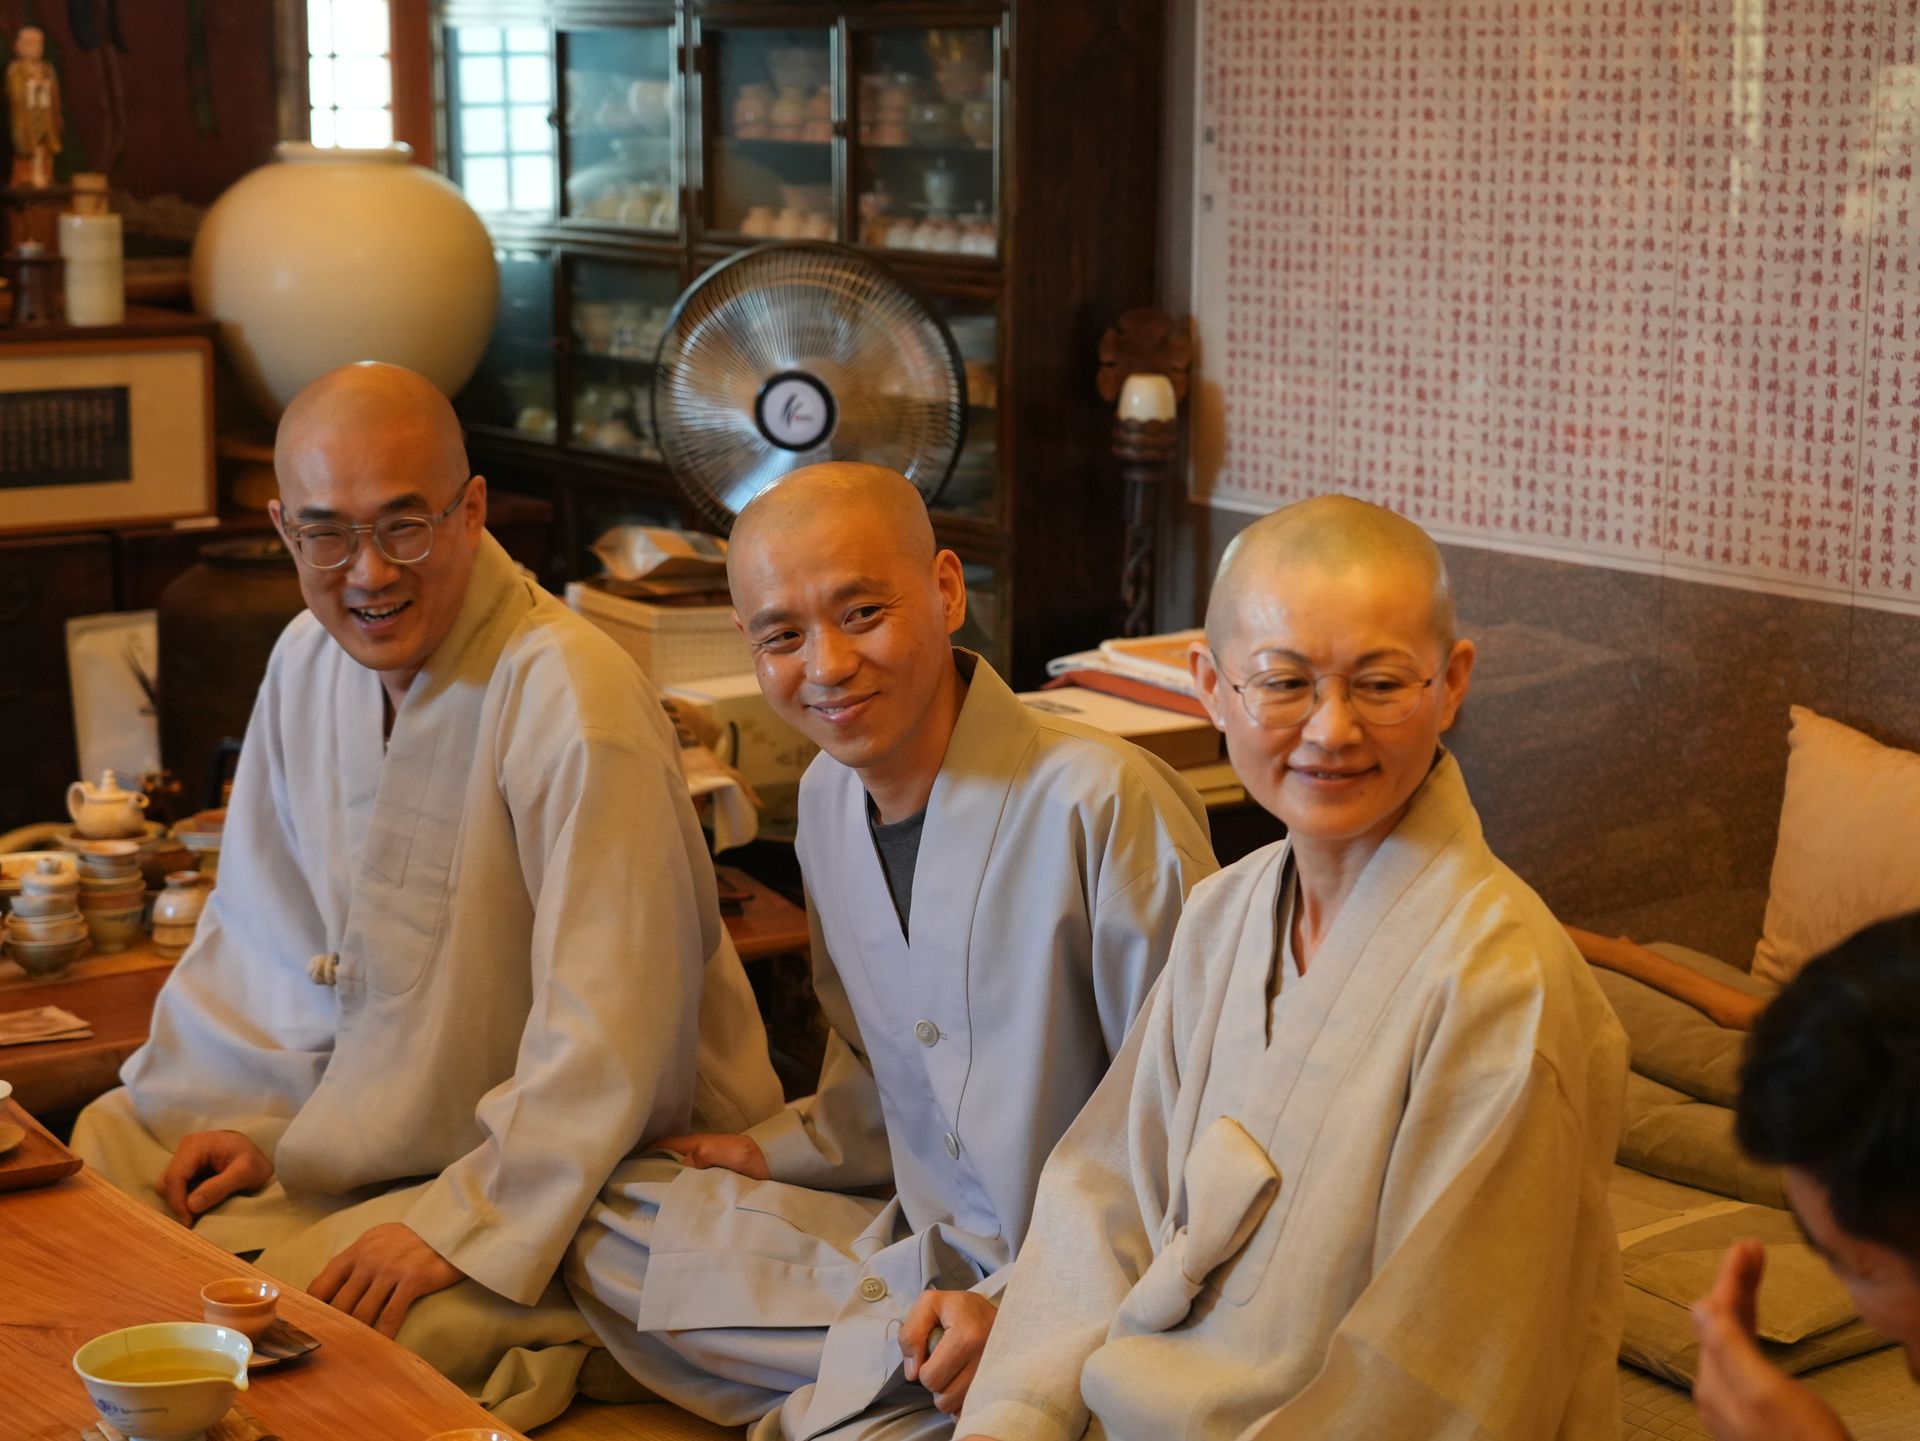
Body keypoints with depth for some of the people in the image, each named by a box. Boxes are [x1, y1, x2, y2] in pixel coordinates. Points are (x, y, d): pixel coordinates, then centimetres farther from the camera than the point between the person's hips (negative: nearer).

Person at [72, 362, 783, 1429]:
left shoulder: (572, 701, -23)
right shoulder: (309, 661, 4)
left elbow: (609, 1030, -24)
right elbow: (269, 934, 15)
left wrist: (469, 1227, -21)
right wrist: (253, 1118, 5)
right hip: (373, 1143, 8)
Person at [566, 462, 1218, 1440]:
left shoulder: (1105, 806, -22)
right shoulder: (828, 794, 5)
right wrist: (783, 1151, 9)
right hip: (914, 1244, 8)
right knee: (606, 1223, 3)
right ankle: (882, 1359, -1)